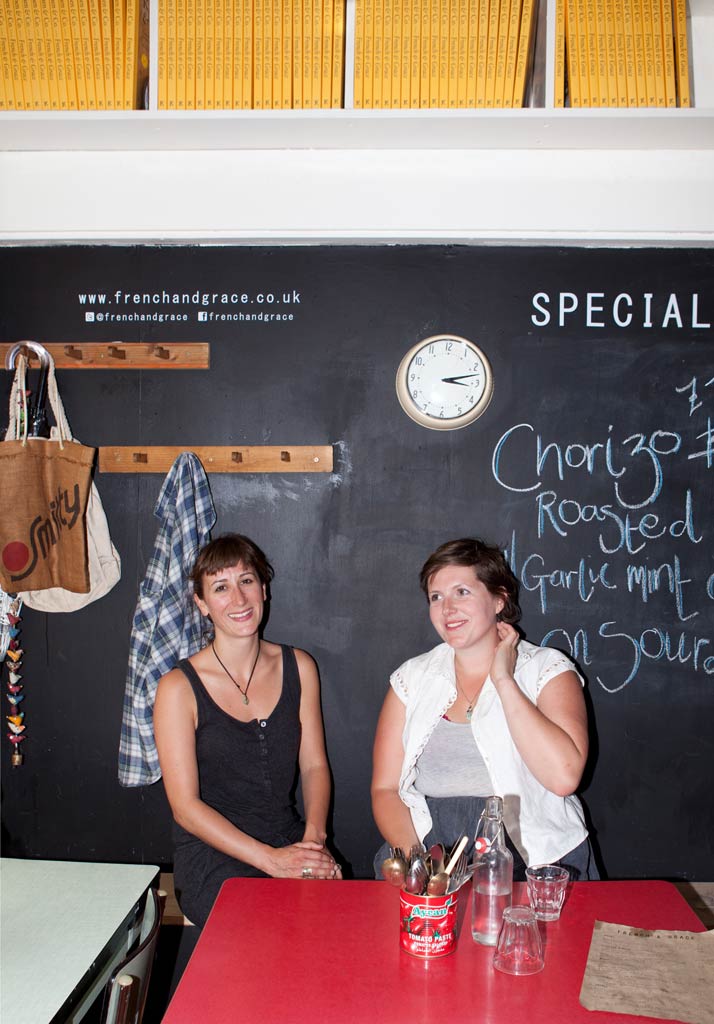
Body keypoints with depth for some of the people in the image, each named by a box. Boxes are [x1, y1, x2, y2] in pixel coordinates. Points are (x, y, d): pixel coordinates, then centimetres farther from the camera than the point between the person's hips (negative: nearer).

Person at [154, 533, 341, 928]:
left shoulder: (298, 667, 7)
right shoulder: (179, 688, -7)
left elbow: (314, 765, 9)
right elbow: (186, 805, -9)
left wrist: (314, 839, -9)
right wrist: (270, 859, -17)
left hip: (292, 843, 4)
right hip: (211, 856, -4)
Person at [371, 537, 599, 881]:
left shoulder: (547, 669, 1)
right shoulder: (412, 678, 10)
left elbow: (564, 777, -15)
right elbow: (385, 789, 6)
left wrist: (503, 680, -11)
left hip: (532, 859, -2)